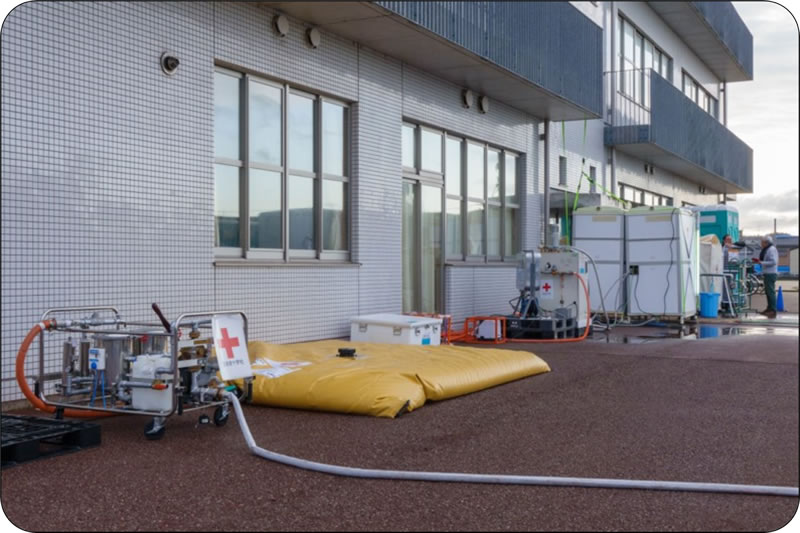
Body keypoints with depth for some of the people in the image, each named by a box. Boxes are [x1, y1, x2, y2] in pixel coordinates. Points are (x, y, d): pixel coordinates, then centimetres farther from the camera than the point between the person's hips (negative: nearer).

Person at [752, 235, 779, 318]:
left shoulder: (772, 249, -13)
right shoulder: (767, 249, 17)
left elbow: (773, 262, -21)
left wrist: (761, 262, -20)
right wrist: (758, 260, 12)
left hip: (771, 273, -11)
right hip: (767, 273, 11)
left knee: (770, 291, -11)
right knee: (768, 291, 14)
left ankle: (773, 310, -11)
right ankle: (769, 308, 21)